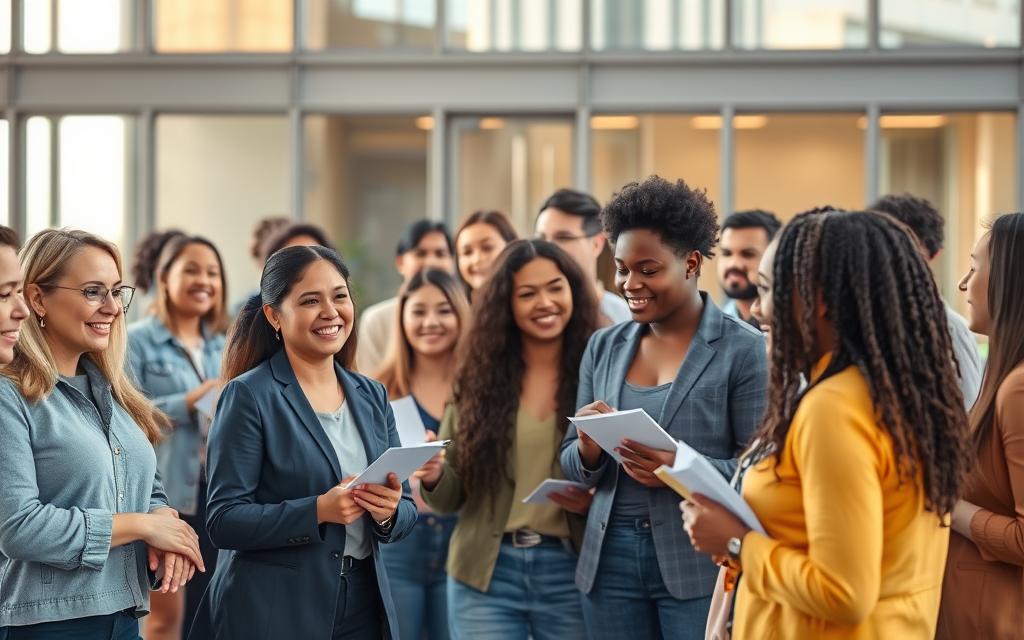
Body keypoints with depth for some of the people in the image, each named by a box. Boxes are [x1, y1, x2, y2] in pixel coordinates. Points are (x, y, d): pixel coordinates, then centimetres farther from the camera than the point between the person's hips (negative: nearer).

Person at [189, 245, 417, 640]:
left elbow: (407, 511, 9)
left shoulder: (372, 396, 8)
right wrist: (318, 511, -25)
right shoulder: (249, 396, -9)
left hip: (364, 608, 5)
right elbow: (223, 520, -14)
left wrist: (389, 512, -13)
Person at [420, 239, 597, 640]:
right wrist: (434, 476, -15)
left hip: (571, 572, -1)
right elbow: (452, 498, 6)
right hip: (486, 573, 1)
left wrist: (595, 501, -19)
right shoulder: (478, 379, 3)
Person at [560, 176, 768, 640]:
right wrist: (589, 449, -10)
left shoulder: (743, 349, -5)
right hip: (610, 558, 5)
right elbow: (571, 464, 13)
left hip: (701, 560, -5)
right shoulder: (604, 347, 10)